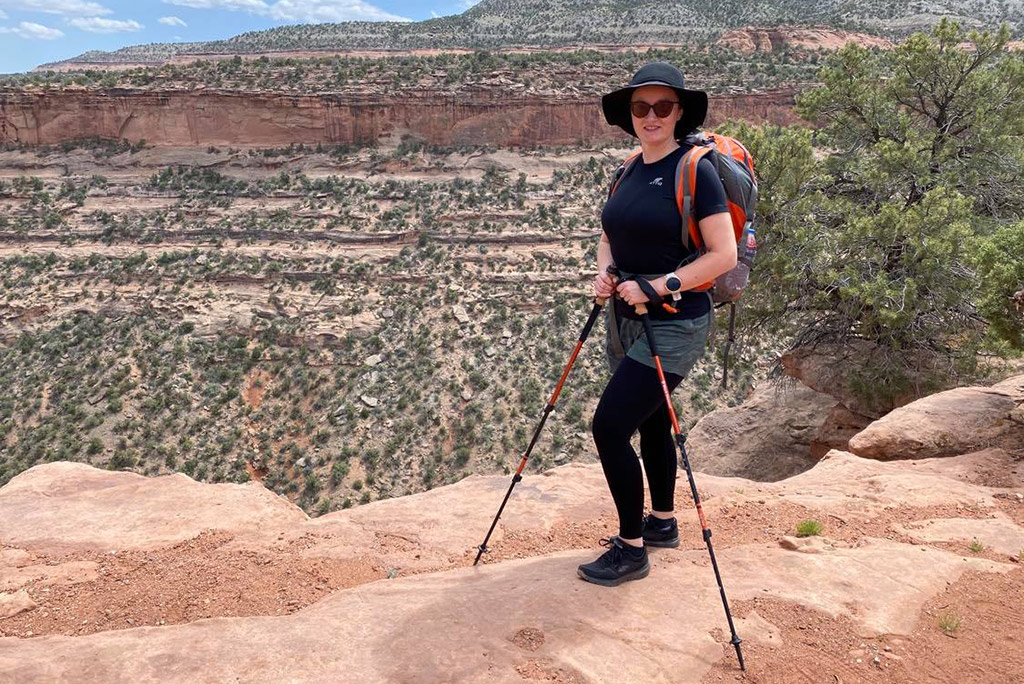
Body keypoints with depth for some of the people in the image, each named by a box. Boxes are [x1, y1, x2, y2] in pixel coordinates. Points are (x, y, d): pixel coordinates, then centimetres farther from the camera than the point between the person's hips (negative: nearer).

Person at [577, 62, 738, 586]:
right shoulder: (631, 172, 9)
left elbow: (724, 254, -18)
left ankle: (631, 549, 6)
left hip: (673, 326, -8)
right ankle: (662, 521, 37)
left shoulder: (695, 170, -13)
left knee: (610, 427, -11)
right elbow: (610, 235, 20)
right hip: (628, 321, 8)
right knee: (650, 422, 18)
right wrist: (603, 271, -1)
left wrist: (657, 287, -21)